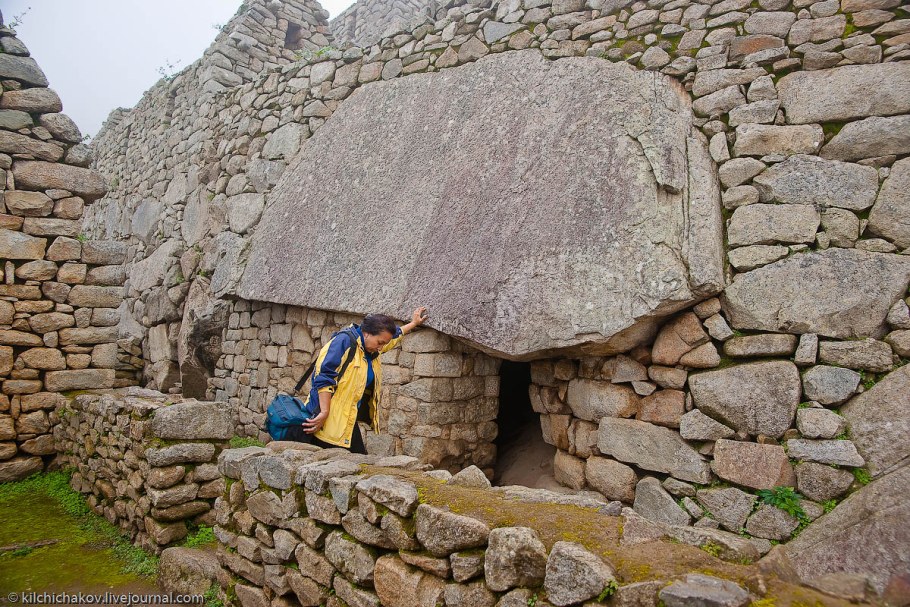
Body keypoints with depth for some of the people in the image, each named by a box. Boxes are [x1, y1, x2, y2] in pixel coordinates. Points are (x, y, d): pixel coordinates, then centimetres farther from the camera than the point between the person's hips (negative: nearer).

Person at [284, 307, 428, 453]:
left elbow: (393, 336, 35)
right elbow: (323, 377, -21)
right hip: (326, 420, -9)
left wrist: (413, 323, 47)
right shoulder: (344, 341, -14)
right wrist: (324, 413, -23)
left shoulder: (370, 349, 14)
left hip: (347, 422, 9)